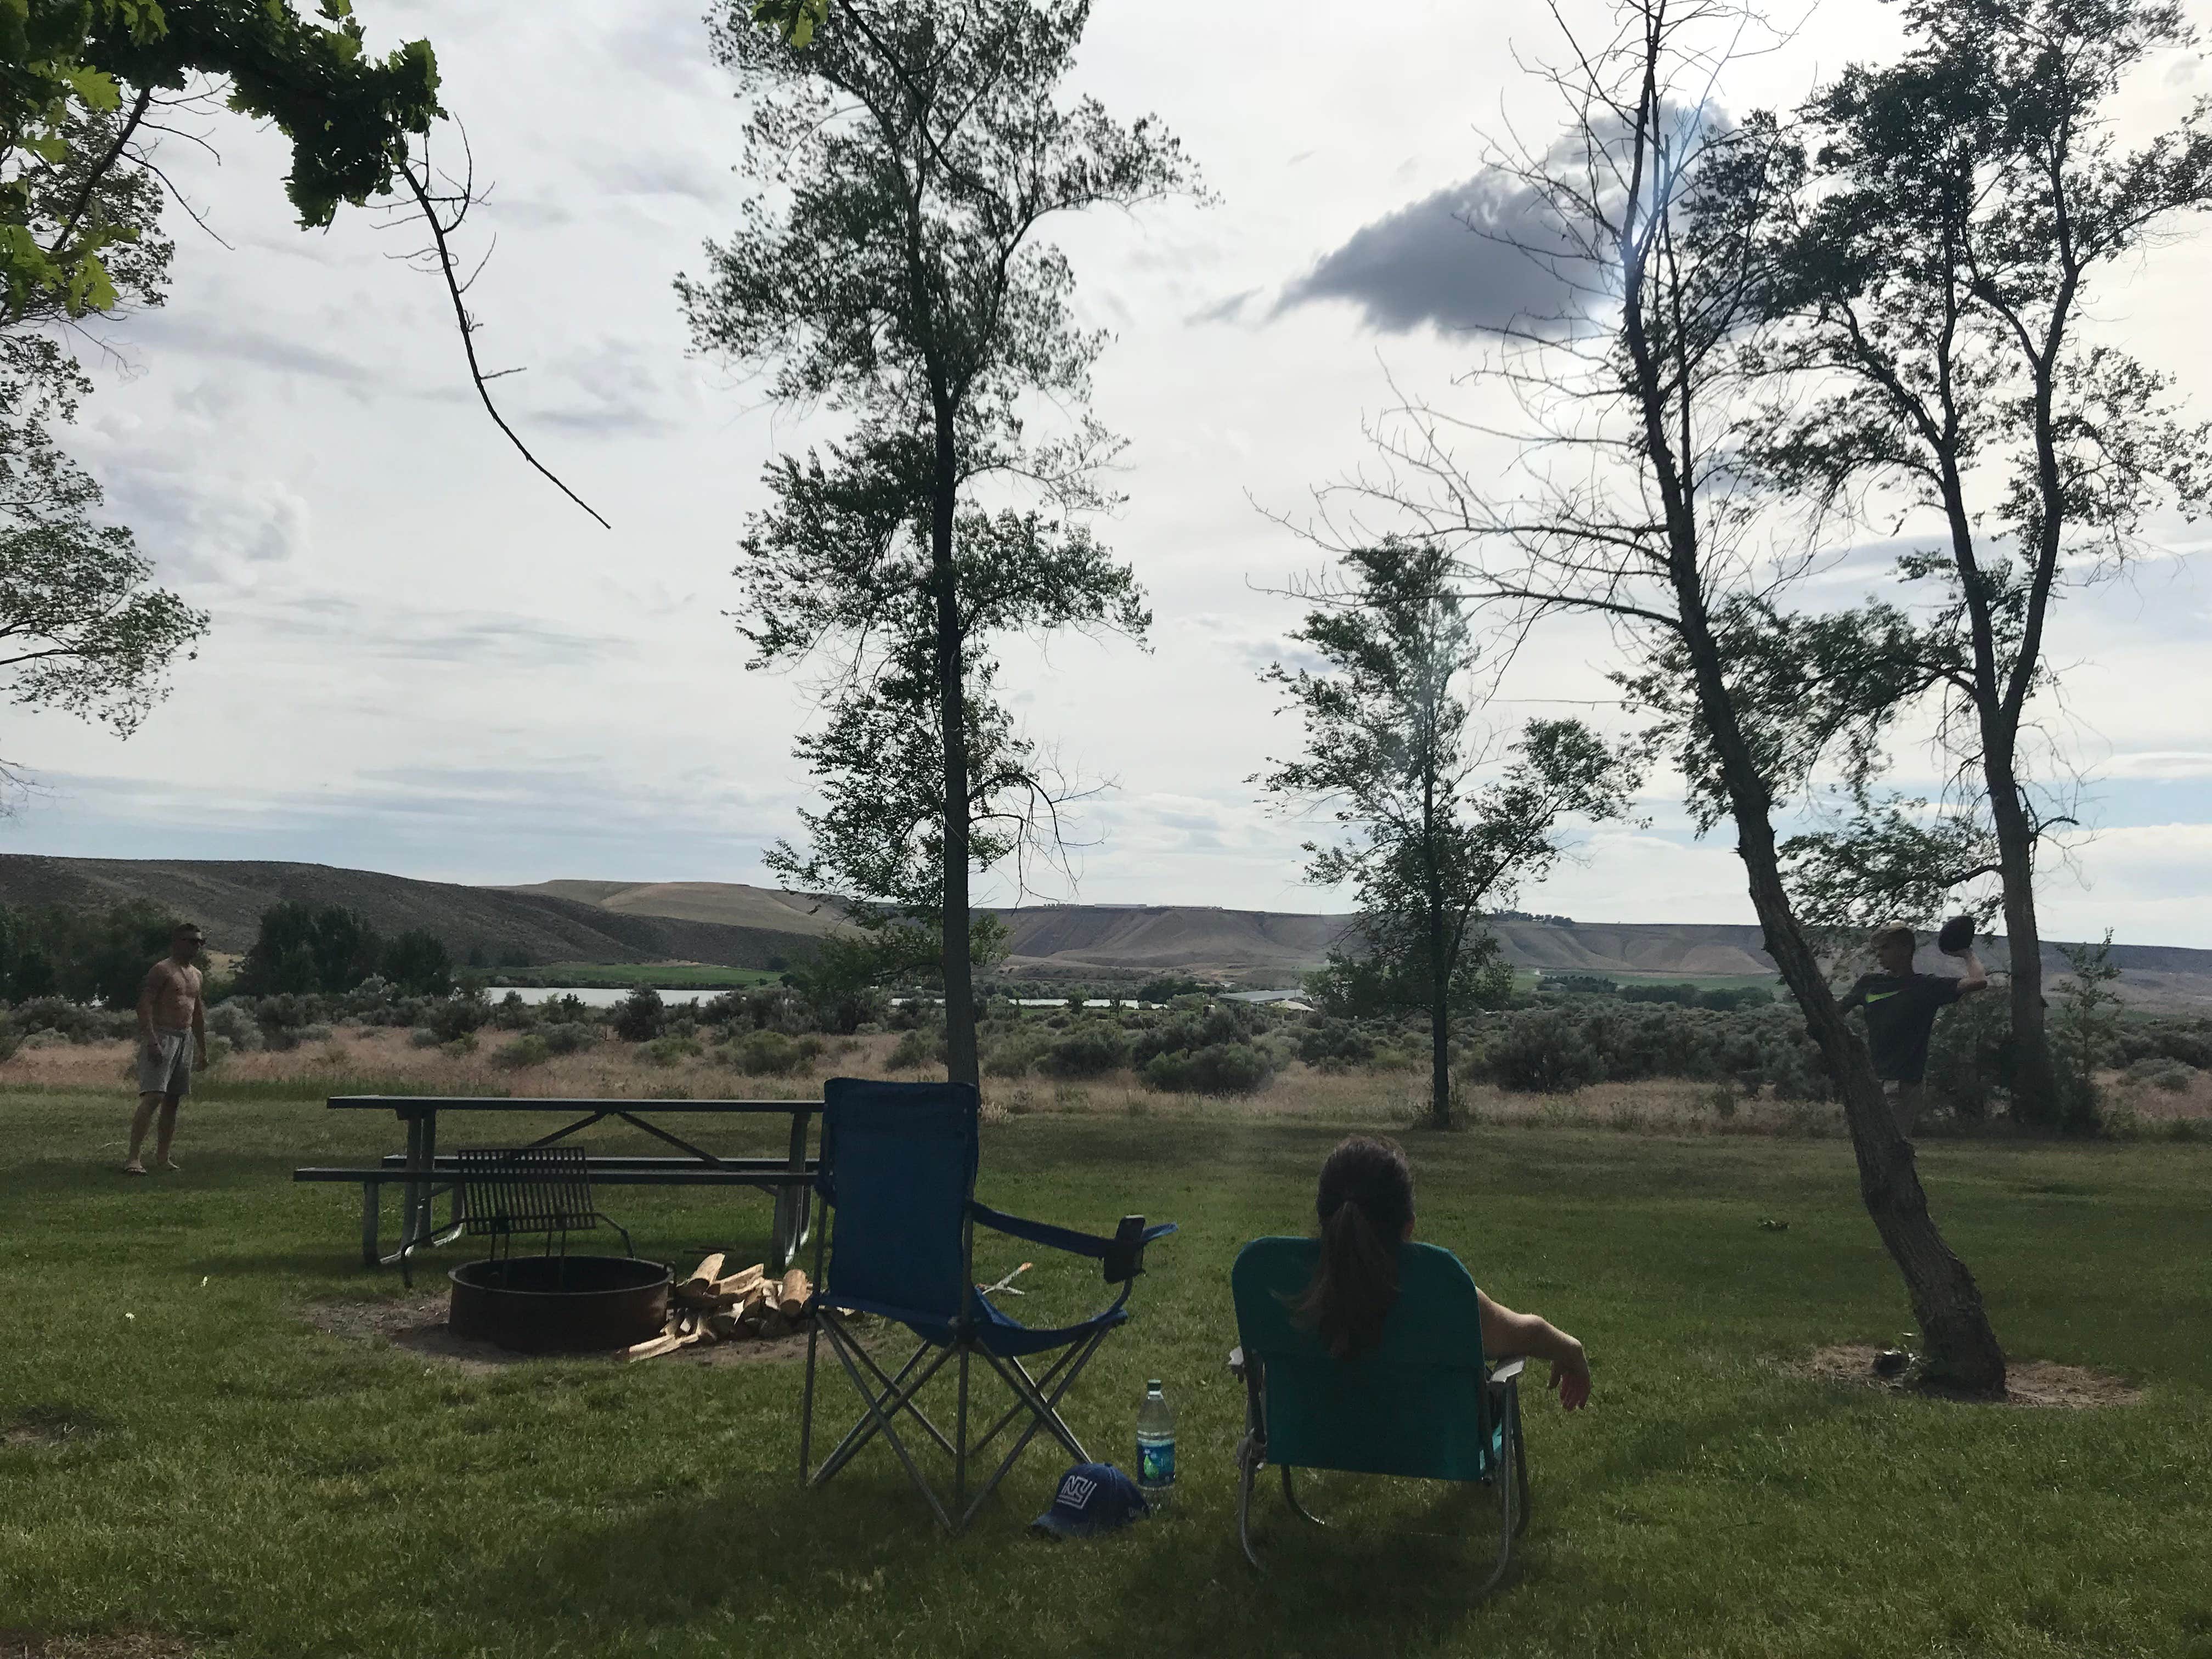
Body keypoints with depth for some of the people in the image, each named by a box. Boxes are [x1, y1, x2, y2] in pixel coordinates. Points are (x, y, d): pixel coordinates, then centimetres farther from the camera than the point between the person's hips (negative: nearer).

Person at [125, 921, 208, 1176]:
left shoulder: (196, 975, 19)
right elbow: (144, 1005, -15)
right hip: (162, 1038, -8)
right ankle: (133, 1158, -19)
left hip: (185, 1040, 8)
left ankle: (163, 1156, 14)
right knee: (153, 1096, -17)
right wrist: (151, 1040, -25)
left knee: (173, 1100, 9)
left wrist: (203, 1049, 23)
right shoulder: (162, 970, -6)